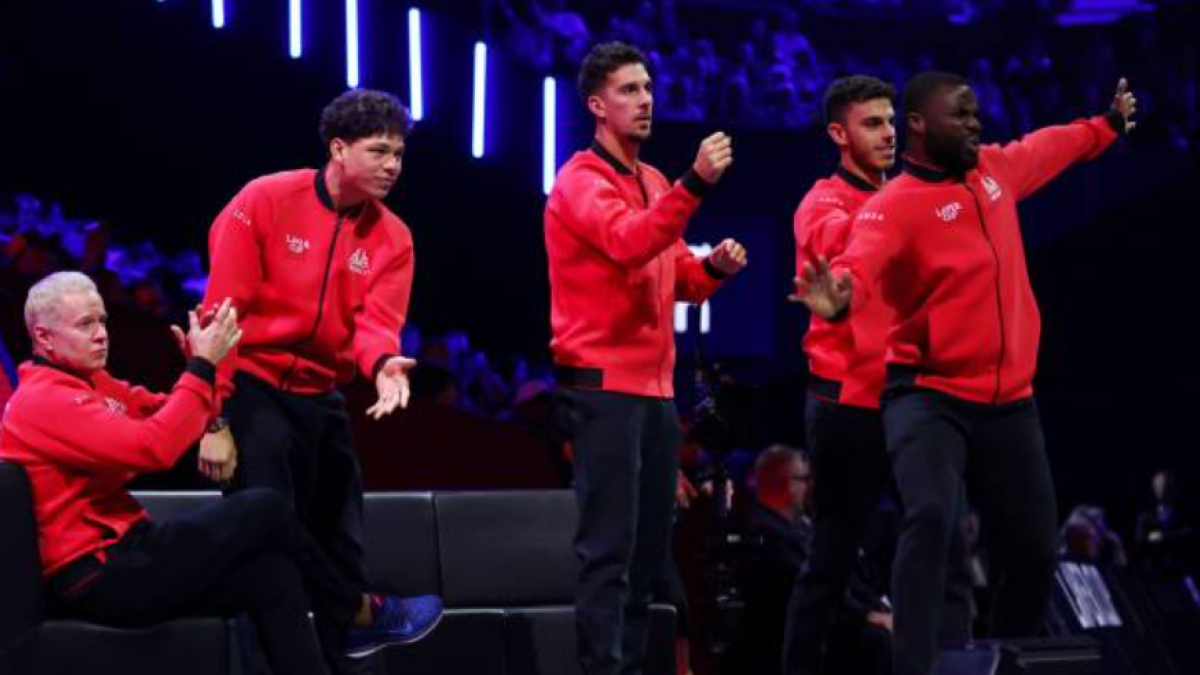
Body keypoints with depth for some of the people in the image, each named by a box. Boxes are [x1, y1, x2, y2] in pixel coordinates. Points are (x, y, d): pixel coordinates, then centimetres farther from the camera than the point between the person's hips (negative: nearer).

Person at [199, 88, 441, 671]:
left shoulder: (392, 237, 1)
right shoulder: (265, 201, -12)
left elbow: (376, 320, -11)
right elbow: (221, 312, -14)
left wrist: (383, 364, -37)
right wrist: (214, 420, -17)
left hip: (322, 398, 5)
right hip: (252, 388, -5)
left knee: (341, 548, 9)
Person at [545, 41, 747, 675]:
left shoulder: (653, 182, 19)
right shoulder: (580, 180, -9)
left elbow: (676, 275, 23)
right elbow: (627, 242, -28)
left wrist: (714, 266, 0)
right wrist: (694, 183, -39)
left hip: (654, 386, 9)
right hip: (603, 386, -9)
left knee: (648, 544, 11)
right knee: (609, 546, -11)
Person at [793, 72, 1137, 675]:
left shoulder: (994, 168, 9)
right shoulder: (894, 205, -13)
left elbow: (1050, 148, 31)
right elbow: (860, 264, -33)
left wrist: (1110, 124, 47)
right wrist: (840, 295, -56)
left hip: (1009, 402, 7)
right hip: (929, 398, -7)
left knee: (1035, 550, 9)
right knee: (931, 518, -30)